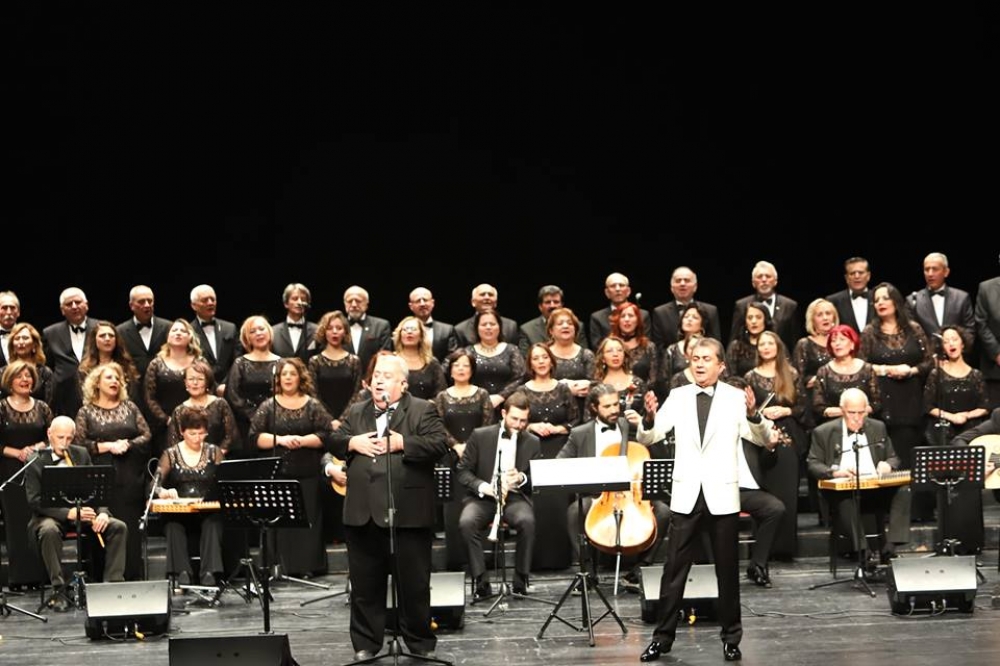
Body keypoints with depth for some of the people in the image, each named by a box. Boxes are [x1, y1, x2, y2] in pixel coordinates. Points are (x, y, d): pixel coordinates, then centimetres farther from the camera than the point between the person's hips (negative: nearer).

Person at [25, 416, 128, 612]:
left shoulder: (82, 454, 9)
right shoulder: (35, 461, -5)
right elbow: (35, 501, -13)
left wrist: (102, 512, -13)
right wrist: (68, 513, -26)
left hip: (84, 511, 4)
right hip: (50, 515, -4)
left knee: (118, 527, -18)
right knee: (49, 531, -39)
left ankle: (113, 583, -17)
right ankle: (59, 591, -31)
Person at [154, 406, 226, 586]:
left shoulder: (214, 452, 12)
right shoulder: (171, 454, 9)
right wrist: (163, 492, -22)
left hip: (207, 511, 0)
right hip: (177, 512, 0)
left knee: (212, 523, -34)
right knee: (173, 525, -34)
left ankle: (209, 572, -37)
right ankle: (182, 572, -35)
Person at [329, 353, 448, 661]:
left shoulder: (423, 411, 1)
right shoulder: (356, 412, 16)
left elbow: (440, 444, -10)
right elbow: (334, 442, 13)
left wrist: (402, 443, -17)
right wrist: (352, 442, -7)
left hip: (407, 512, -4)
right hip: (363, 513, 4)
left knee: (414, 583, 4)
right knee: (365, 583, 10)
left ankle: (421, 642, 17)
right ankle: (365, 644, 19)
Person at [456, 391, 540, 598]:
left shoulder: (532, 443, 9)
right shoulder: (480, 436, 5)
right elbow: (463, 471, 2)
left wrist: (522, 478, -15)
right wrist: (484, 487, -17)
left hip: (515, 496, 1)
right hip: (482, 496, 0)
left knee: (527, 521, -35)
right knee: (466, 522, -34)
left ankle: (520, 581, -19)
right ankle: (481, 582, -25)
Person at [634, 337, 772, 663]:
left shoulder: (736, 398, -3)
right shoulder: (678, 397, 2)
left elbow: (763, 439, -12)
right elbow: (648, 438, -3)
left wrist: (753, 415, -31)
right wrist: (649, 418, -24)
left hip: (722, 496, -1)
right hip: (686, 495, 1)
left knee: (728, 571, 8)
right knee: (673, 570, 3)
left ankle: (731, 638, 19)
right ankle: (662, 637, 11)